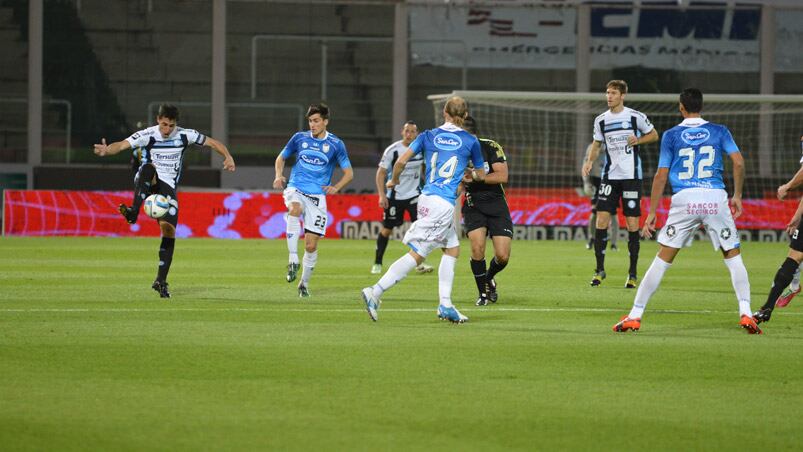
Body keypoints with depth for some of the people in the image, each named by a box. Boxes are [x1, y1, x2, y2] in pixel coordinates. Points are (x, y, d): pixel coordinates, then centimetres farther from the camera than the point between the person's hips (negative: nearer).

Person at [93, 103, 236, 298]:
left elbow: (213, 142, 7)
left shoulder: (185, 135, 0)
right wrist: (107, 150, -43)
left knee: (169, 231, -9)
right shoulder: (147, 135, -9)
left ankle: (161, 280, 0)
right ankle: (133, 212, -48)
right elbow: (122, 145, -21)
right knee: (148, 168, -37)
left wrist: (228, 157, -11)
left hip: (168, 187, 2)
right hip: (146, 184, -2)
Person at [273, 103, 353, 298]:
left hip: (317, 196, 0)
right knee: (295, 209, -37)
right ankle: (293, 260, -35)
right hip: (295, 189, 0)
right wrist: (279, 176, -1)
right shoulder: (299, 138, 6)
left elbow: (349, 173, 7)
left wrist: (336, 187, -11)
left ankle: (304, 282, 19)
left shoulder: (335, 144, 2)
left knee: (311, 245, -2)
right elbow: (281, 158, 19)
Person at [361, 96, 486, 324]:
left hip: (427, 198, 6)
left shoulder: (428, 136, 8)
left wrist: (394, 181, 18)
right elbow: (481, 175, 14)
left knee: (453, 248, 19)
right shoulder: (470, 141, 1)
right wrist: (471, 176, 37)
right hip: (444, 204, -6)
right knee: (417, 254, -7)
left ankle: (445, 305, 14)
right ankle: (375, 292, -19)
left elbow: (401, 161, 0)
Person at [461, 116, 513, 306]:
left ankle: (489, 277, 27)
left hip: (496, 204, -1)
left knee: (502, 256, -9)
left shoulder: (491, 147, -9)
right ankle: (482, 293, -4)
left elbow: (502, 176, -16)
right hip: (473, 205, 1)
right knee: (477, 246, -22)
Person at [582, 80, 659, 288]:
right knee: (601, 220, -6)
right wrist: (589, 161, 0)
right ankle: (600, 269, 5)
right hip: (610, 175, 3)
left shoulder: (635, 117, -4)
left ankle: (633, 273, 6)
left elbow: (654, 135, 8)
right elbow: (597, 144, 18)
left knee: (632, 223, -3)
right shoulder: (601, 120, 6)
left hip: (631, 176, -3)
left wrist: (638, 140, -11)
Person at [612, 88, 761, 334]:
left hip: (684, 199, 0)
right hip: (716, 197, 0)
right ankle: (745, 313, 0)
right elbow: (738, 162, -1)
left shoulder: (671, 135, 7)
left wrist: (652, 213, 8)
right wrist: (737, 195, 10)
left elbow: (661, 175, 5)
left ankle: (635, 315, 2)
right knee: (733, 256, 12)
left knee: (662, 259, 4)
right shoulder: (719, 131, 10)